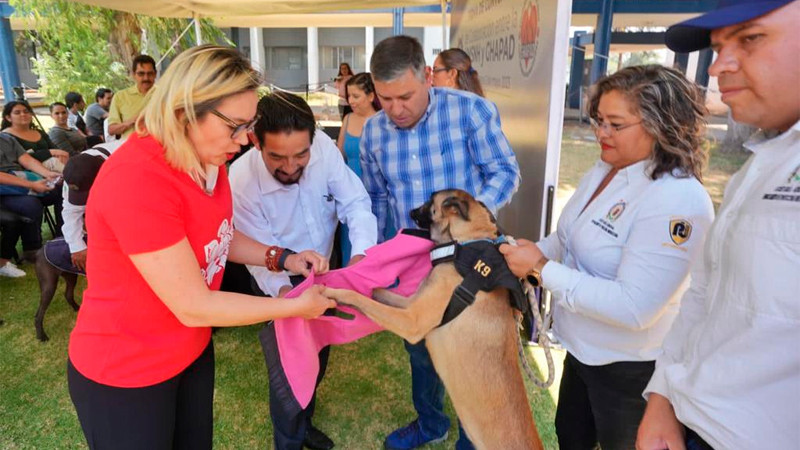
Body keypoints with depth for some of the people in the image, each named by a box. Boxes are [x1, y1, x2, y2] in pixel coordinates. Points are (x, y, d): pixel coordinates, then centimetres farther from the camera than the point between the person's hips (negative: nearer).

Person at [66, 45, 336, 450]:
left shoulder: (207, 158, -5)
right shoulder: (138, 181, -33)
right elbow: (194, 307, -29)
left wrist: (283, 259, -5)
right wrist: (296, 307, -20)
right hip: (123, 374, -7)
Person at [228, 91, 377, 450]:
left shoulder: (324, 146, -25)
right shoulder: (242, 181, -30)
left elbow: (354, 202, -21)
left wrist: (361, 252, -39)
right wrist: (282, 290, -45)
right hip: (280, 284, -4)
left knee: (318, 356, 22)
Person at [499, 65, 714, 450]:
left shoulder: (677, 202, -28)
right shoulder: (604, 169, -2)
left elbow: (634, 307, -32)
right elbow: (572, 238, 10)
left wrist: (542, 270, -29)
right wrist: (533, 253, -9)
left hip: (629, 368, -7)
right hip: (582, 347, 8)